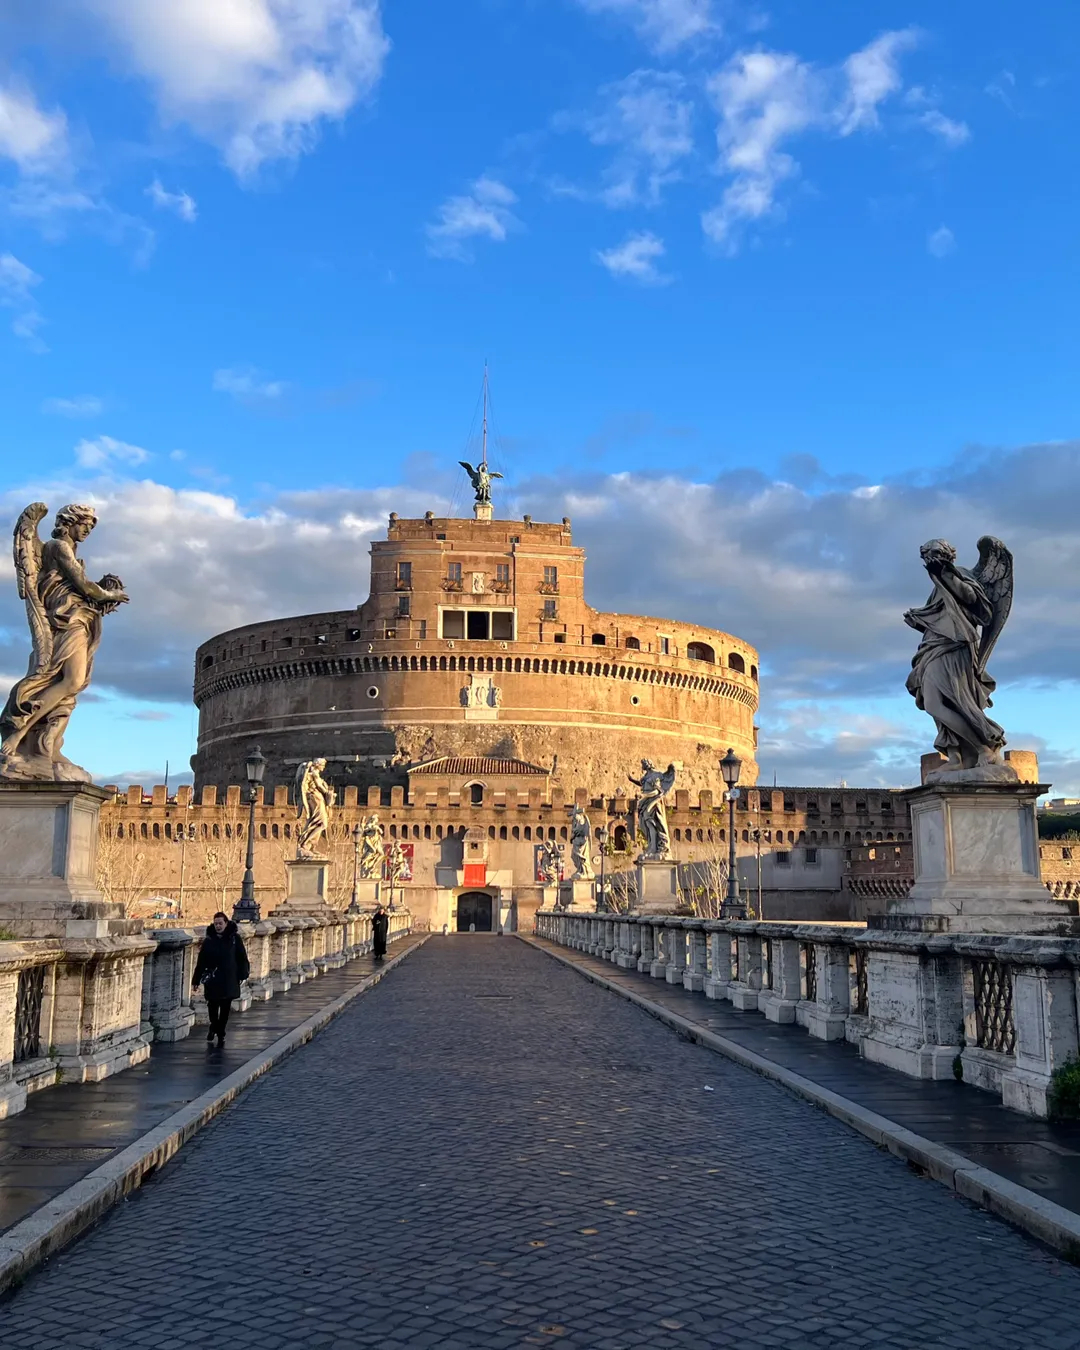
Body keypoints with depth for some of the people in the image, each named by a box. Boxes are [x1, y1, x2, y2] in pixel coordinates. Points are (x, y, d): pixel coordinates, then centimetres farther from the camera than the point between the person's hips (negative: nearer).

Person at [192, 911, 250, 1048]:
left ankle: (220, 1034, 17)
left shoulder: (235, 938, -3)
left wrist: (242, 975, -1)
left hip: (229, 980, -1)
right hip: (212, 980, 1)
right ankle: (213, 1027, 34)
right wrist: (196, 980, 2)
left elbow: (242, 958, 2)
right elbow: (201, 961, 2)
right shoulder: (209, 940, -1)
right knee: (212, 1006, 6)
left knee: (225, 1009, 4)